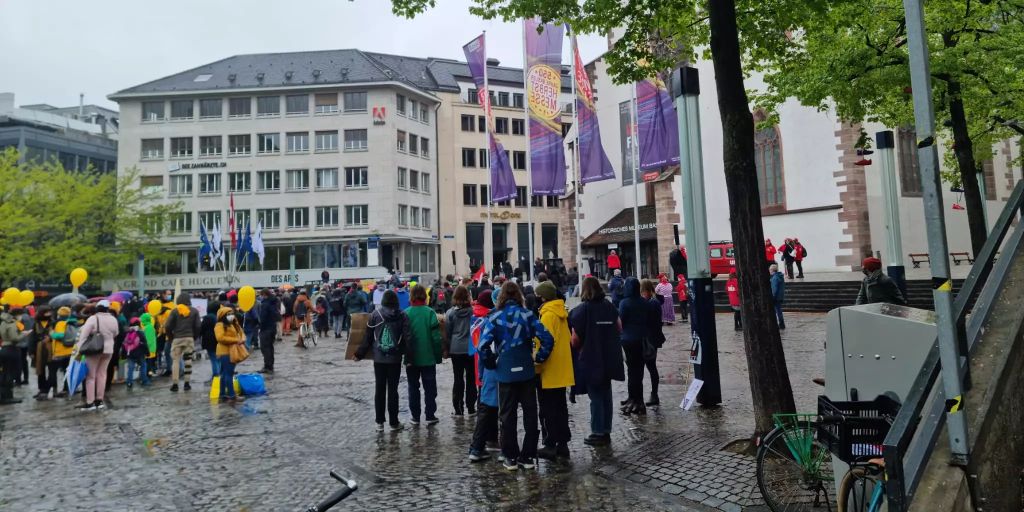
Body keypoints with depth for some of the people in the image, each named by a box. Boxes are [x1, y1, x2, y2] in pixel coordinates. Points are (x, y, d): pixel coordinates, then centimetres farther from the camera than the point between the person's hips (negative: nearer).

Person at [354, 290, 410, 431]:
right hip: (395, 359, -1)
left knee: (379, 389, 10)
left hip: (378, 358, 1)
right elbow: (407, 337, -8)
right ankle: (394, 422, 10)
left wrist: (360, 354, 9)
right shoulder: (402, 315, -4)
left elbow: (368, 337, 0)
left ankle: (380, 422, 15)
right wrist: (409, 356, -2)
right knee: (393, 390, 6)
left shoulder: (375, 314, -2)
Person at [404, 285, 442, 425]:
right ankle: (430, 416, 13)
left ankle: (415, 417, 17)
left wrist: (406, 356, 7)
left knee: (413, 387, 13)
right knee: (430, 388, 11)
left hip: (411, 358, 1)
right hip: (428, 357, -1)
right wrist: (438, 356, -2)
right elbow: (436, 337, -11)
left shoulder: (406, 313, -8)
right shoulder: (430, 312, -10)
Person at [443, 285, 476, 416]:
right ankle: (471, 408, 13)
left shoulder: (450, 313, -4)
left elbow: (447, 333, 2)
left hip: (456, 349, 1)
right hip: (470, 348, 0)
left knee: (458, 379, 8)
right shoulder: (473, 311, -6)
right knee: (471, 378, 8)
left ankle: (458, 409, 10)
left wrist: (446, 349, 11)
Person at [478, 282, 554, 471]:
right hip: (526, 372, 1)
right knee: (530, 414, 12)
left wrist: (491, 363, 1)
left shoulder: (495, 317, -6)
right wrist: (539, 357, 3)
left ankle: (511, 458, 17)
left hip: (505, 374, 0)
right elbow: (547, 338, -11)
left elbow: (483, 345, -14)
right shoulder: (527, 315, -5)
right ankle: (528, 457, 17)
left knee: (508, 416, 11)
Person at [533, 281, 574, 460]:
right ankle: (563, 444, 21)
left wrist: (537, 366, -16)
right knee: (561, 408, 14)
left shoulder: (548, 315, -17)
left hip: (549, 372, -8)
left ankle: (550, 445, 6)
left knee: (548, 411, 1)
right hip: (562, 371, 9)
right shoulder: (562, 313, 10)